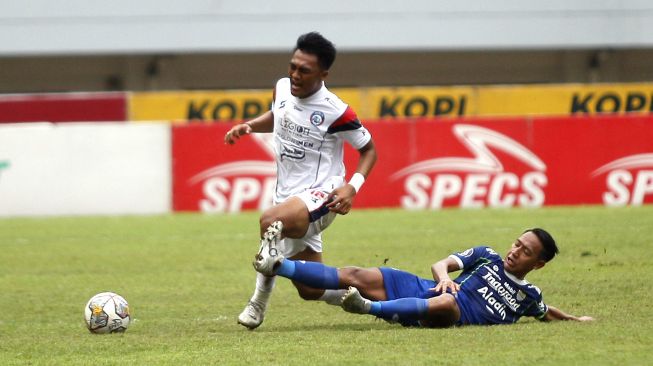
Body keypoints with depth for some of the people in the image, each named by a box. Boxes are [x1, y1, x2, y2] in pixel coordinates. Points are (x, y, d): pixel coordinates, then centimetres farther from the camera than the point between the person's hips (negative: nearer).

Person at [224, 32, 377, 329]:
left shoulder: (335, 111, -18)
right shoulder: (282, 88, 0)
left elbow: (368, 149, -3)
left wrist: (353, 186, -19)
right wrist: (249, 126, 5)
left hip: (320, 196, -7)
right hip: (288, 196, 7)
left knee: (271, 221, -38)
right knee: (311, 291, 12)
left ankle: (259, 302, -22)